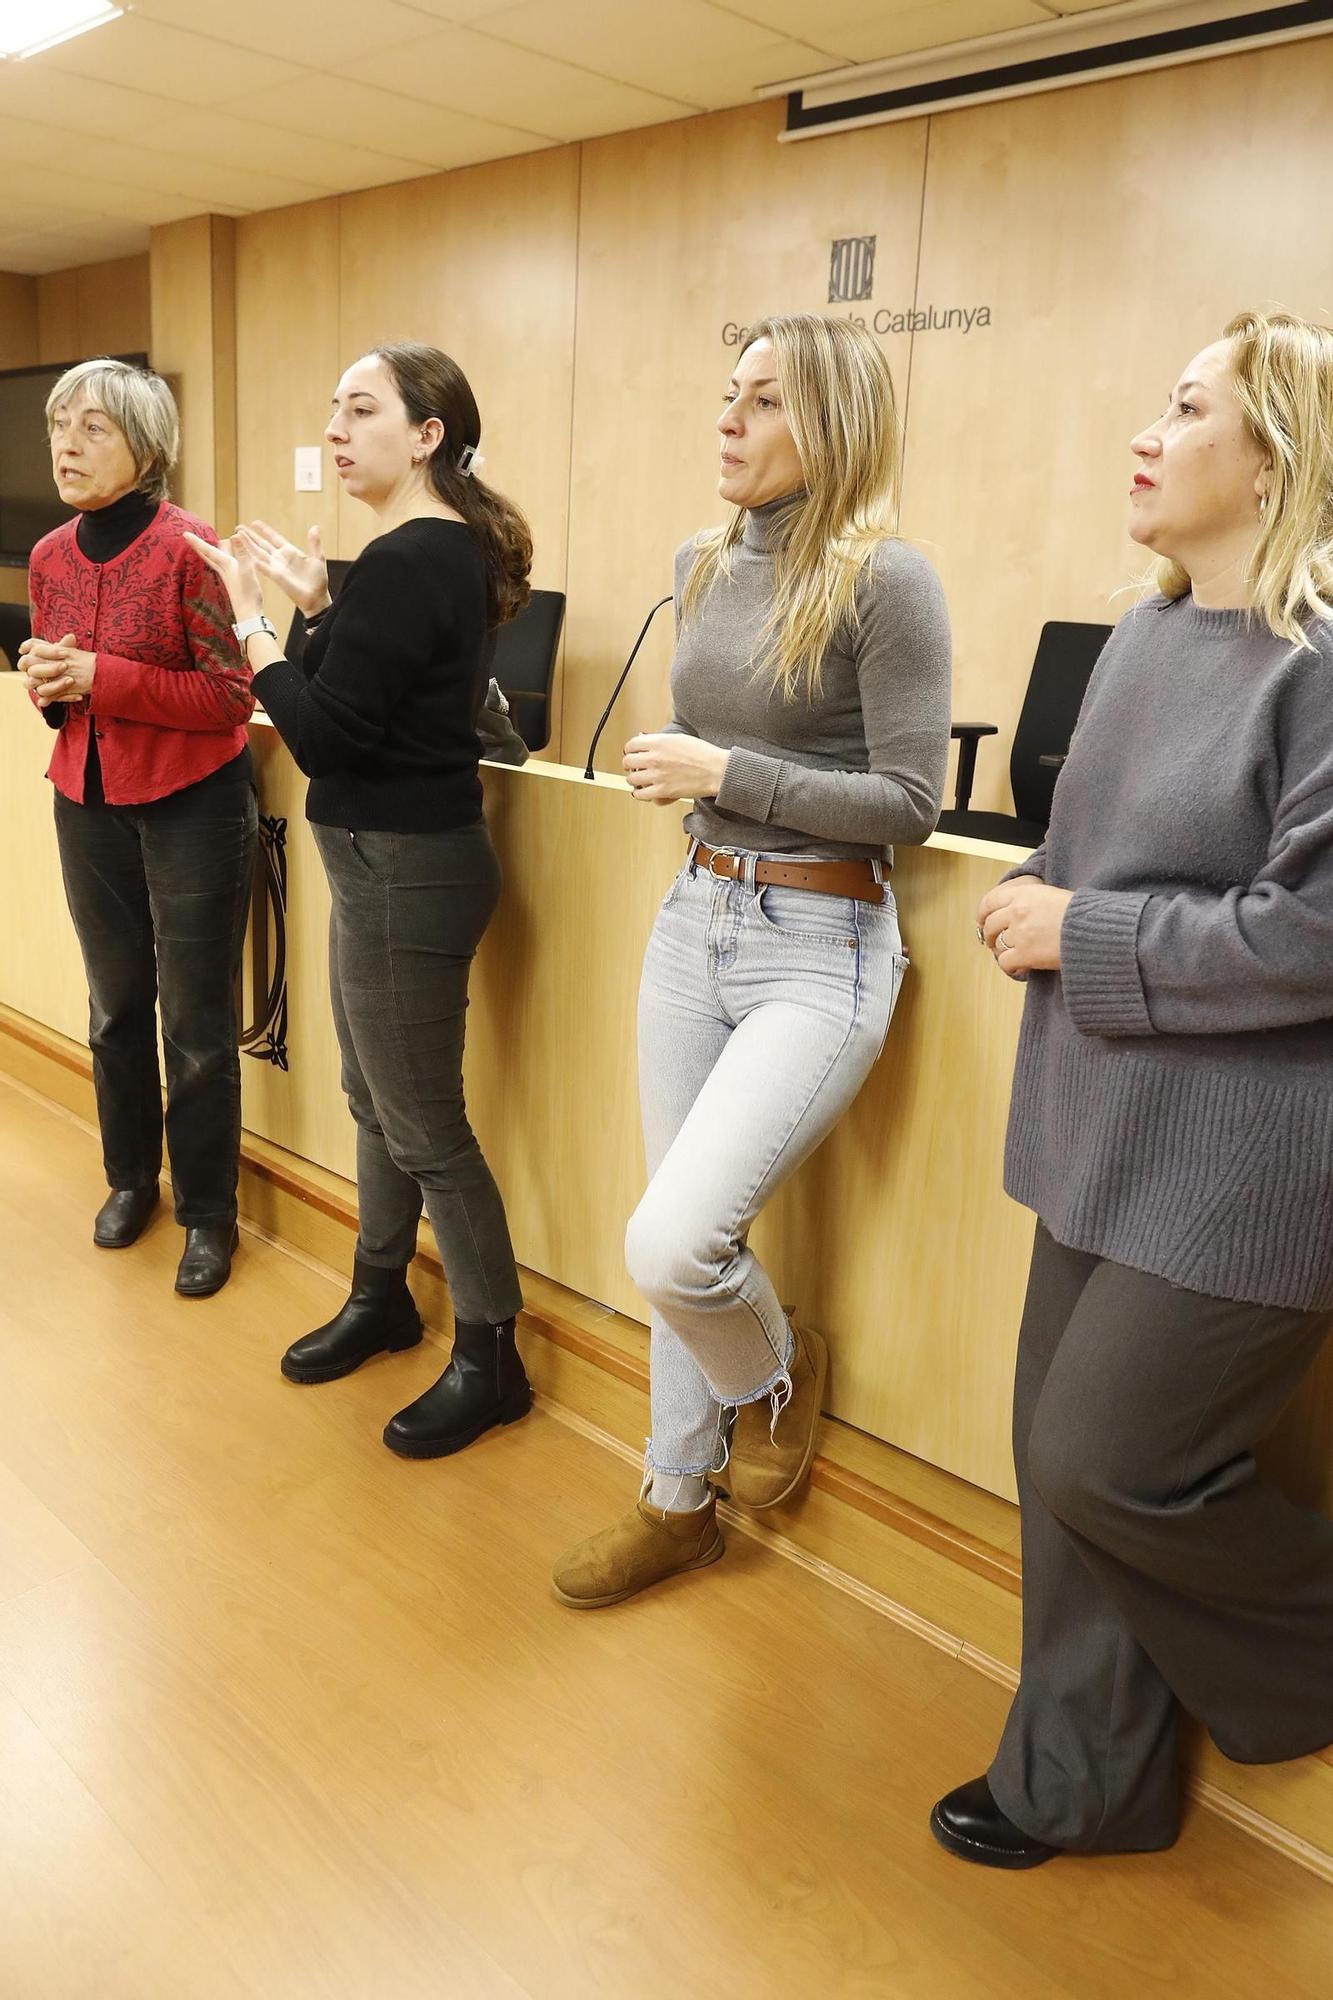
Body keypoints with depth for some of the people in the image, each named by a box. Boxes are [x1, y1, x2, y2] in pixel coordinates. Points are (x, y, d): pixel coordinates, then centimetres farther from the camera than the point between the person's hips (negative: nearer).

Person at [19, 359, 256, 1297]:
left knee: (197, 1022, 1)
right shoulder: (50, 557, 6)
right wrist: (48, 682, -6)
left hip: (191, 806, -6)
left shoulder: (189, 549, -14)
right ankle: (131, 1177, 34)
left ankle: (210, 1213, 16)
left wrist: (102, 677, -21)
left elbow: (232, 697, -15)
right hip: (89, 803, 6)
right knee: (116, 1007, 15)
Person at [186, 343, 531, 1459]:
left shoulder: (406, 560, -20)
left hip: (404, 871, -10)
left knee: (426, 1129, 2)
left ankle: (491, 1360, 18)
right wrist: (318, 603, 7)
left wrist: (252, 618, -10)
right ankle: (383, 1299, 39)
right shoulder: (446, 548, 10)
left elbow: (325, 738, -21)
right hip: (397, 861, 10)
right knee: (376, 1101, 21)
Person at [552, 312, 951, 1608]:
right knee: (679, 1247, 13)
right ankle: (679, 1501, 32)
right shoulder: (703, 568, 10)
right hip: (694, 919, 7)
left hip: (820, 948, -7)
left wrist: (724, 774, -15)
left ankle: (778, 1370, 18)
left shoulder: (883, 581, -11)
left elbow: (912, 802, -15)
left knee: (669, 1242, -18)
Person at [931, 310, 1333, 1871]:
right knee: (1060, 1450, 14)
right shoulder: (1141, 640, 11)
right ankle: (1078, 1783, 35)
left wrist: (1081, 939, -15)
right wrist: (1037, 902, -1)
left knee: (1104, 1460, -3)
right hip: (1114, 1129, 8)